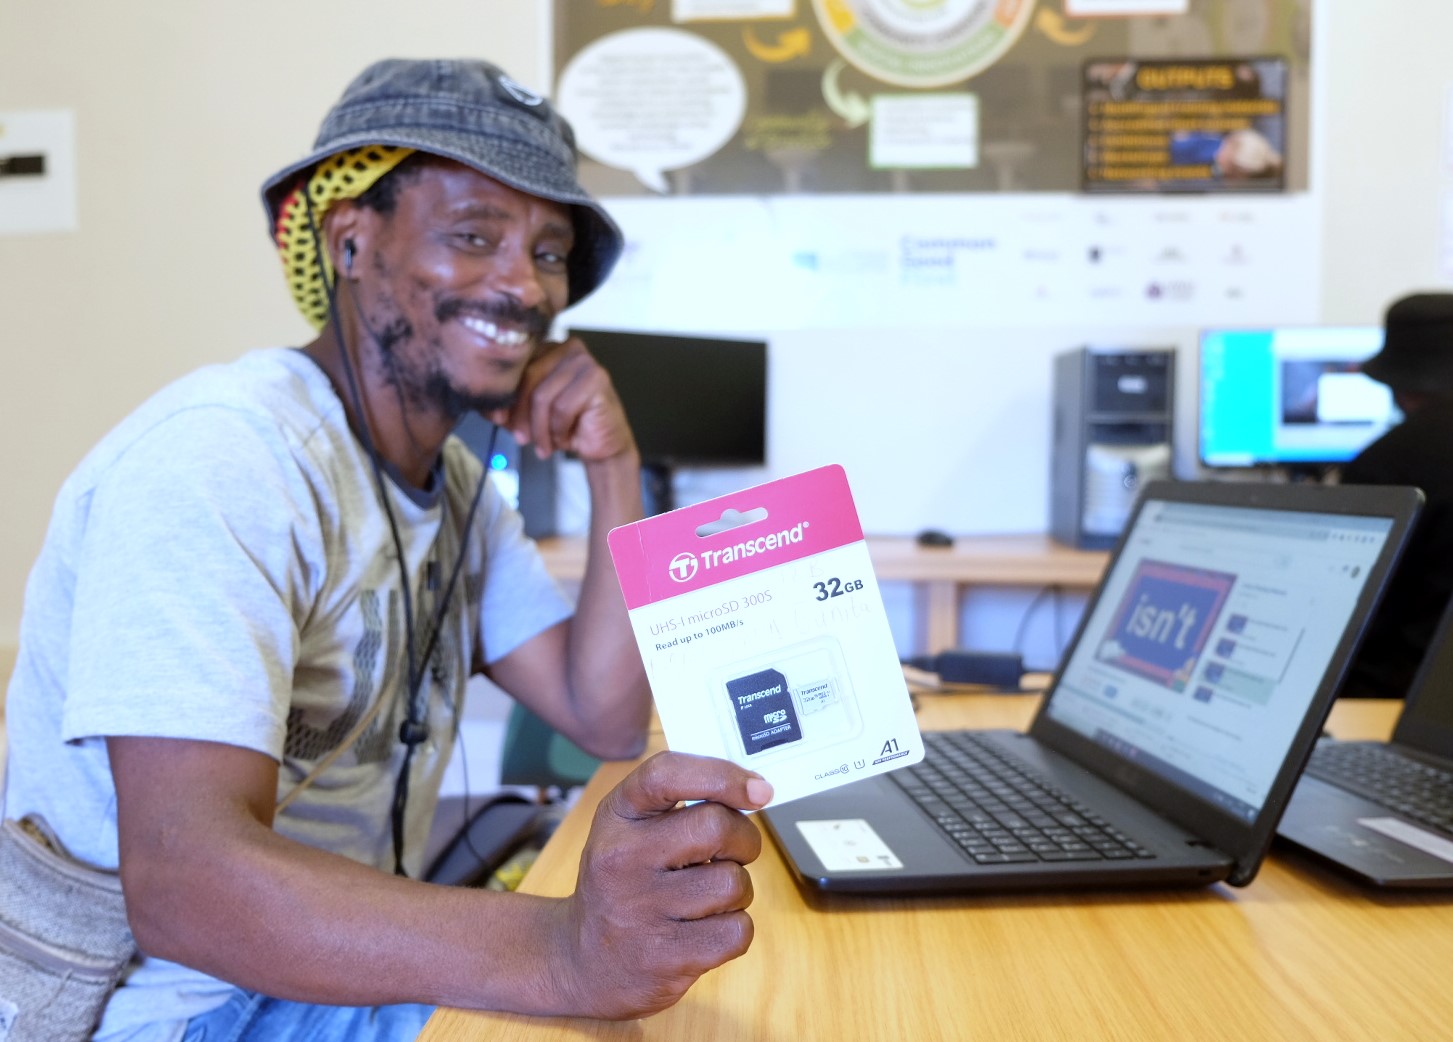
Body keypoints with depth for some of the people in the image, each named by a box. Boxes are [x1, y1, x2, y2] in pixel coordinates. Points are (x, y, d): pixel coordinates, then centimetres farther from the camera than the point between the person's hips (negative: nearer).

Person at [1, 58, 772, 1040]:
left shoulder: (458, 486, 6)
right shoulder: (222, 454, -23)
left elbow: (608, 718, 2)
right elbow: (184, 882, -33)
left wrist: (615, 468, -9)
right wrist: (562, 952, -47)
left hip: (347, 963, 8)